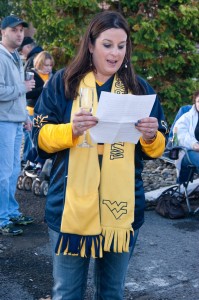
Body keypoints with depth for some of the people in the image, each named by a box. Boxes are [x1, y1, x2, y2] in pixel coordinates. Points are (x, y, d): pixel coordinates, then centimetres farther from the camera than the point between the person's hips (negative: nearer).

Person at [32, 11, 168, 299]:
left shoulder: (140, 88, 7)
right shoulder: (63, 82, 1)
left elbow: (157, 149, 8)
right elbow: (41, 137, -1)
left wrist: (151, 137, -14)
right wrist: (71, 129, -21)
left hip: (122, 207, 2)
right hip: (72, 206, -1)